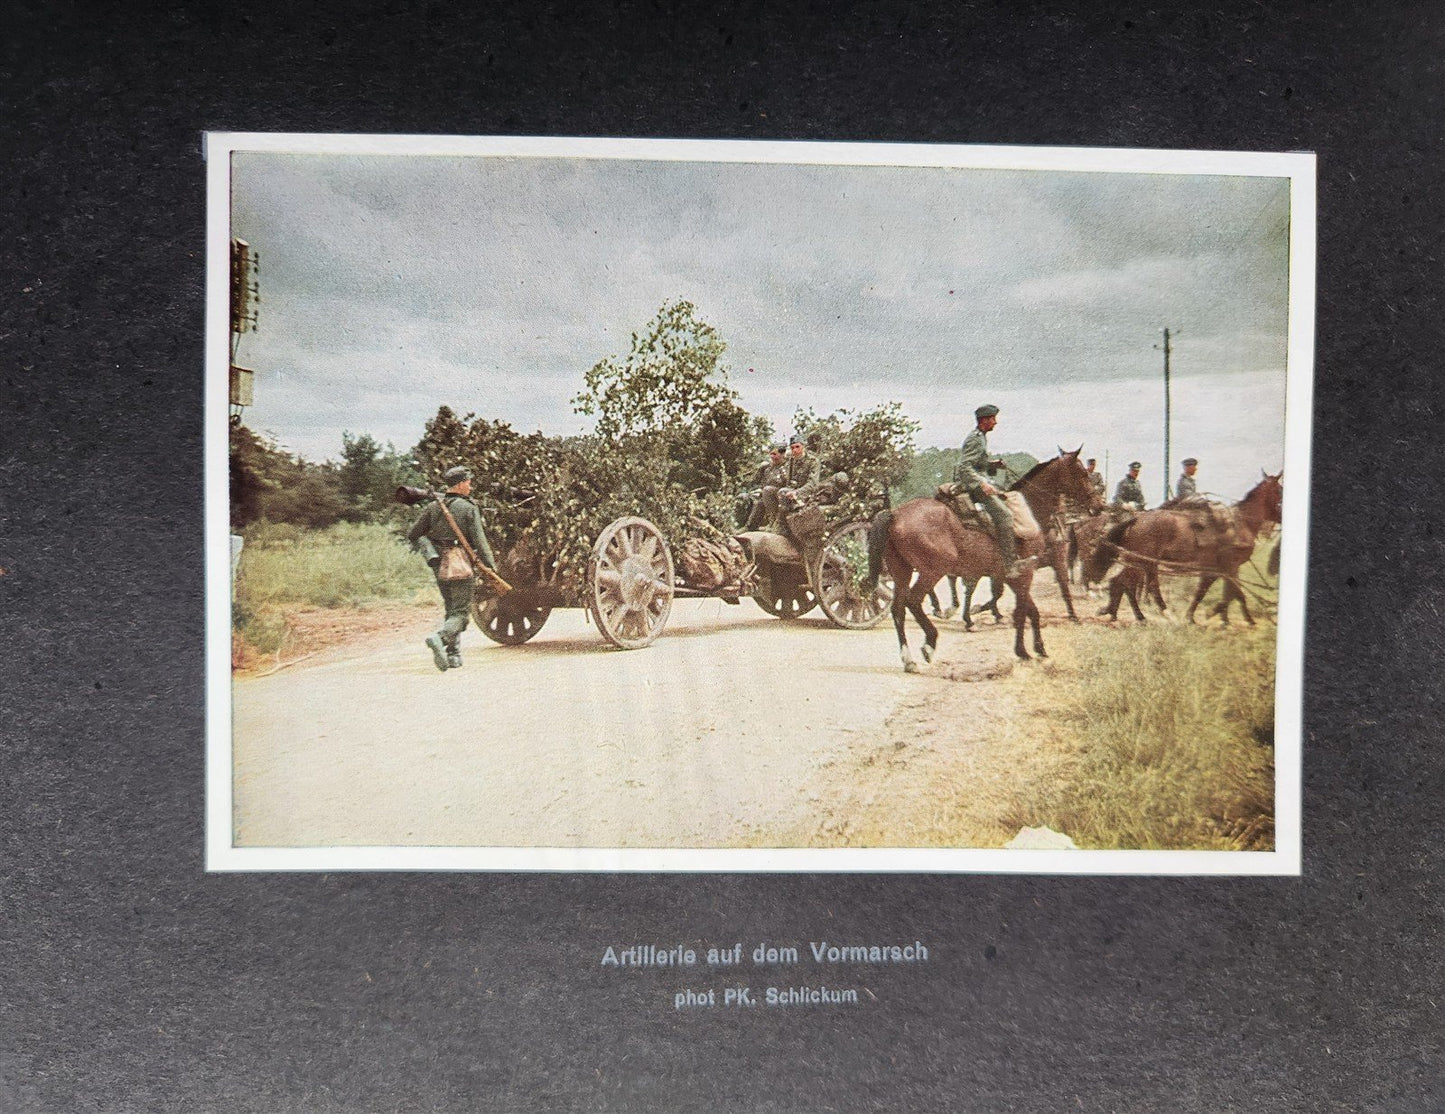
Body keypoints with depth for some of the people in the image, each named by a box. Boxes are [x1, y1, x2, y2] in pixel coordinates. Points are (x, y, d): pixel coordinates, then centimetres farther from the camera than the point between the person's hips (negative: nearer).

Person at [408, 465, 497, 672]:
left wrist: (430, 551, 13)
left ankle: (454, 656, 13)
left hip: (440, 567, 5)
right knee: (461, 611, -2)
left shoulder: (432, 507, 7)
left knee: (451, 610, 17)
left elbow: (414, 534, 7)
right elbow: (479, 540, -11)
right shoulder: (469, 508, -7)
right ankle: (440, 637, -29)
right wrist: (491, 566, -8)